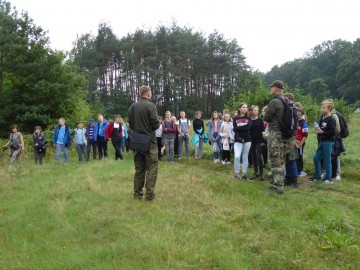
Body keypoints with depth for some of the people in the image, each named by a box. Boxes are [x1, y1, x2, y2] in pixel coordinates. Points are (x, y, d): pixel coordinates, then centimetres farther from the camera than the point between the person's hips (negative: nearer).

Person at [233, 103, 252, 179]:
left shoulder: (248, 118, 7)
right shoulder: (235, 118, 5)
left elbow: (248, 127, -12)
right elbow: (235, 130, -7)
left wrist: (238, 128, -14)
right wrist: (238, 138, -21)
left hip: (247, 140, 1)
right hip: (238, 140, -1)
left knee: (245, 157, 5)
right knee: (237, 156, -15)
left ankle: (244, 173, 13)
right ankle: (237, 173, 0)